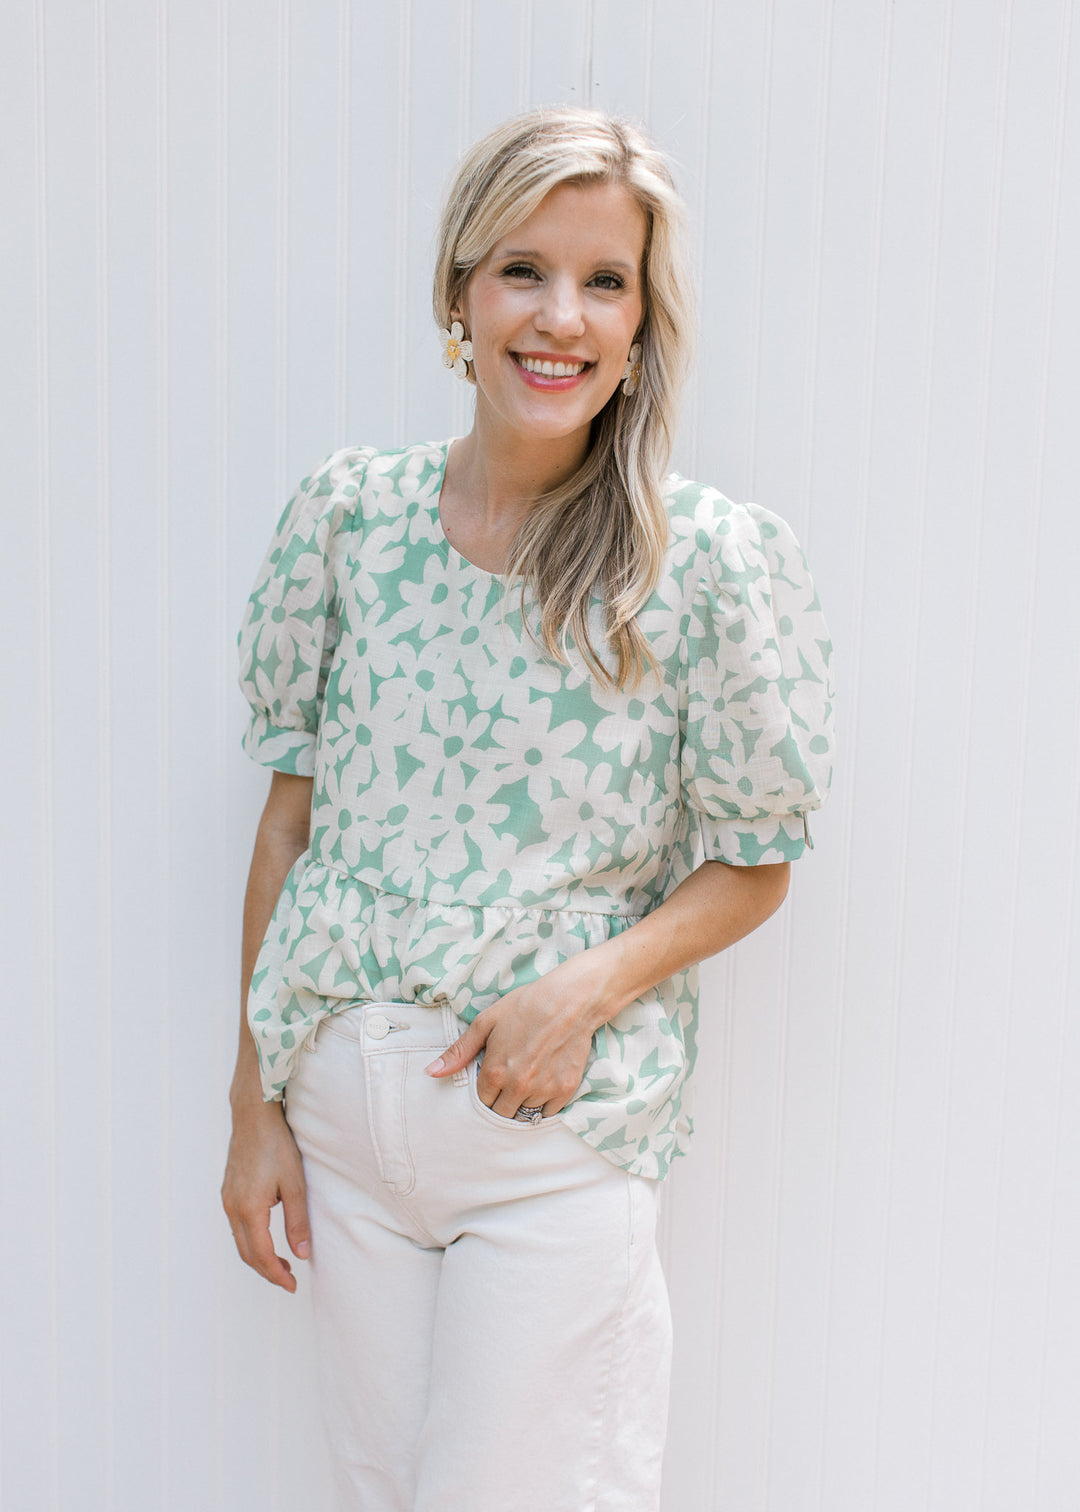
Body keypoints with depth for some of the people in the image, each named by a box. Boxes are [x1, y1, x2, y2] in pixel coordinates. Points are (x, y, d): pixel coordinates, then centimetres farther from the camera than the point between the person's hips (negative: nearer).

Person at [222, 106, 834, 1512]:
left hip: (559, 1131, -3)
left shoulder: (717, 561, -9)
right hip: (340, 1106, 3)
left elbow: (752, 867, -1)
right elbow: (292, 819, 4)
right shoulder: (349, 511, -1)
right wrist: (256, 1099, 4)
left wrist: (589, 988, -18)